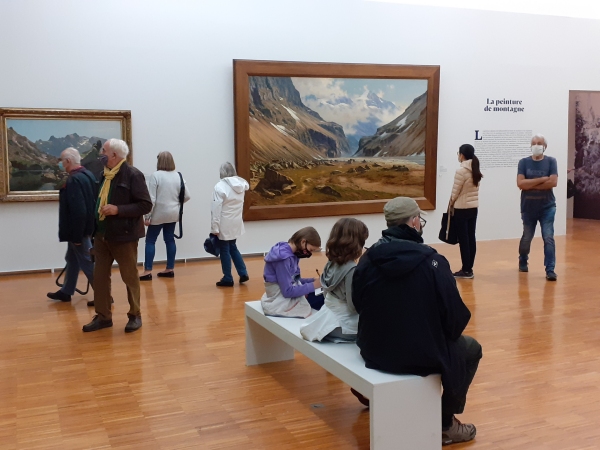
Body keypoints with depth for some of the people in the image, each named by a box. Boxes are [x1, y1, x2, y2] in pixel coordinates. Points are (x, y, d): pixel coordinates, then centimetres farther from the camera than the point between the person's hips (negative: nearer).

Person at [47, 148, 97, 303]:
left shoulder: (74, 180, -23)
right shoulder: (87, 174, 7)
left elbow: (78, 211, -28)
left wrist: (77, 235, -22)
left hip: (79, 230, -10)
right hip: (82, 228, 10)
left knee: (88, 263, -1)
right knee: (72, 260, 21)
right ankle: (66, 292, 34)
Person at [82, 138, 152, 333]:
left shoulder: (133, 175, -12)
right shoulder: (104, 175, 9)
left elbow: (145, 205, -16)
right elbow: (101, 201, 16)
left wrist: (118, 209, -24)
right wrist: (95, 229, 9)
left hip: (123, 236, -7)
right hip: (102, 235, 7)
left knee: (129, 277, 6)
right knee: (99, 277, 8)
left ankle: (135, 315, 20)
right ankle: (103, 316, 20)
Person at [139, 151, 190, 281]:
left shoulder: (156, 175, -13)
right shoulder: (178, 176, 2)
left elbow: (151, 199, -15)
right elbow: (187, 196, 2)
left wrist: (147, 216, -10)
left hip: (159, 214, -5)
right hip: (173, 214, 5)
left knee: (150, 240, 3)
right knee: (170, 240, 12)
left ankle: (148, 271, 0)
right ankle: (170, 269, 15)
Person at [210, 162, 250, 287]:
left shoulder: (220, 186, -16)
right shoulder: (241, 185, 3)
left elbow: (216, 209, -17)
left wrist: (215, 227, -13)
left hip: (225, 224, -6)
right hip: (236, 223, 6)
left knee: (224, 250, 5)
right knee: (232, 247, 21)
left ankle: (228, 279, 11)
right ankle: (243, 273, 19)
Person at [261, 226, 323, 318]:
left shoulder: (291, 254, 5)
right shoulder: (283, 257, -23)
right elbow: (288, 291, -24)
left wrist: (313, 281, -1)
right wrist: (312, 286, -17)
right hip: (281, 303, -9)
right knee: (322, 300, -15)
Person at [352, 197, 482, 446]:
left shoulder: (367, 259, -3)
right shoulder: (431, 261, -17)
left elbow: (358, 305, 8)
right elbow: (456, 316, -13)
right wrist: (447, 335, 8)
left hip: (374, 352, 6)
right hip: (420, 355, -6)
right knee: (471, 348, 24)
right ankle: (445, 424, 27)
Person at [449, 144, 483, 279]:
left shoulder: (461, 171, -16)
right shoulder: (476, 170, 6)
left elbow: (455, 192, -13)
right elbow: (474, 189, 8)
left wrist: (451, 203, 6)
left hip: (462, 209, -7)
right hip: (474, 207, 7)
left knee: (463, 240, -1)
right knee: (471, 238, 10)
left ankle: (466, 270, 3)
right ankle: (469, 269, 15)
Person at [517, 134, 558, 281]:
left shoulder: (551, 161, -3)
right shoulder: (524, 162, -1)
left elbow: (553, 182, -16)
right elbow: (520, 183, -14)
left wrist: (530, 185, -14)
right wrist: (542, 179, -17)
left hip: (547, 208, -1)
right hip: (528, 208, 1)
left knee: (548, 238, -8)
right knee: (526, 238, 14)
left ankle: (550, 270, -6)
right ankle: (523, 262, 38)